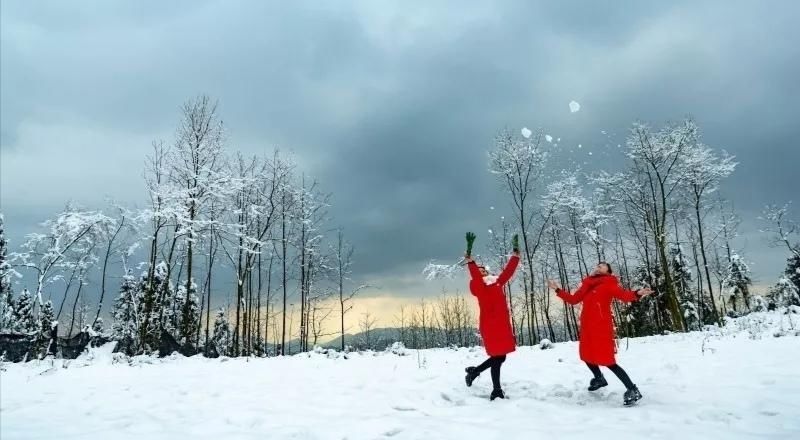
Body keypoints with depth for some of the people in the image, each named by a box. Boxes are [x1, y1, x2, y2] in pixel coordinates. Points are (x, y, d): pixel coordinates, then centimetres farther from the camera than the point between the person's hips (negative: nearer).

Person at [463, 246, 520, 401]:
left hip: (502, 325, 7)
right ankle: (497, 390, 8)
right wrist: (470, 262, -36)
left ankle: (474, 371, 32)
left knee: (499, 357, 12)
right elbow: (475, 277, -22)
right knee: (498, 357, -4)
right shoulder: (478, 286, -2)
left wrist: (515, 255, 21)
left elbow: (508, 271, 21)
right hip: (490, 326, -7)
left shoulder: (497, 282, 18)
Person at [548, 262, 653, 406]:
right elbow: (573, 299, 21)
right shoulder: (587, 285, 15)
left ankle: (632, 390, -2)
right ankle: (599, 378, 48)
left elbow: (624, 295, -18)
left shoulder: (609, 283, -2)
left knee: (607, 360, -12)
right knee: (587, 354, 22)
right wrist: (557, 290, 20)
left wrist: (637, 294, -37)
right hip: (587, 326, 7)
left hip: (601, 326, -7)